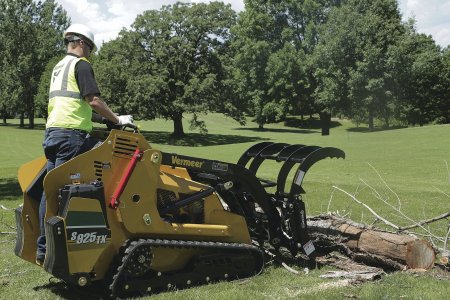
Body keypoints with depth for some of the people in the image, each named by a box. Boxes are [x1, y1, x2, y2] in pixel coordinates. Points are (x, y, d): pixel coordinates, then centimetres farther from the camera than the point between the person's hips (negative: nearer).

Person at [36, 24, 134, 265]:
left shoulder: (58, 67, 24)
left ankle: (43, 249, 12)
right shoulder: (81, 64, -3)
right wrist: (118, 120, -5)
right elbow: (93, 100, -13)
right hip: (71, 132, -9)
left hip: (52, 130, 9)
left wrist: (86, 121, 34)